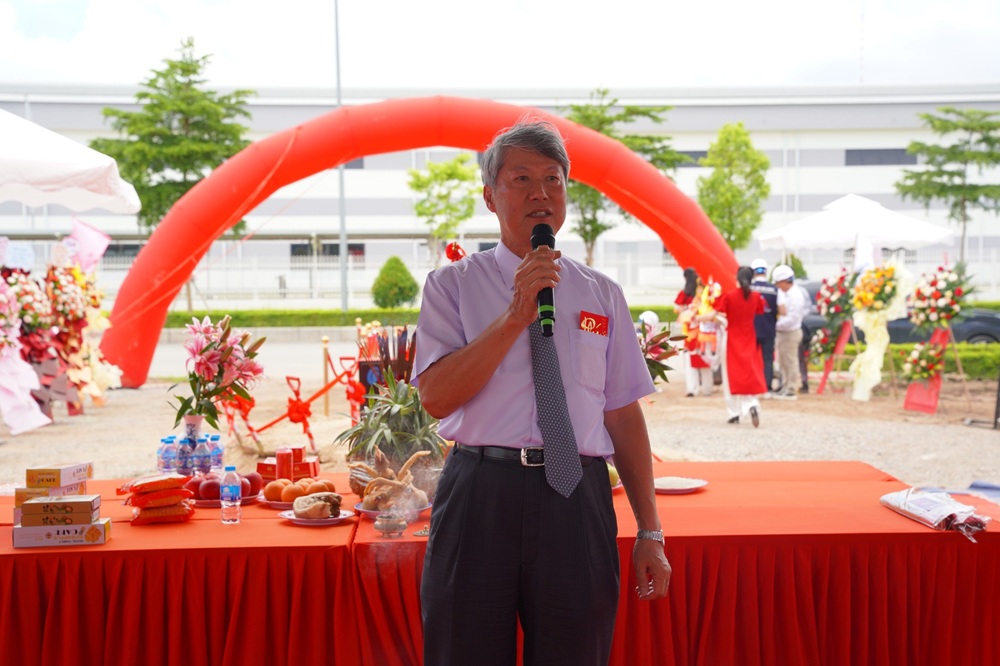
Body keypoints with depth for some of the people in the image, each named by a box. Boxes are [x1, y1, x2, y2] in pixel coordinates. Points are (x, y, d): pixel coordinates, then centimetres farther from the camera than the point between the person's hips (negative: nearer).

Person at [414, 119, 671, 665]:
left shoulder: (602, 295, 12)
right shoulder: (453, 285, 6)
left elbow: (624, 415, 9)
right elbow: (435, 396, -7)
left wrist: (650, 532, 6)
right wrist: (516, 315, -14)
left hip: (577, 502, 2)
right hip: (479, 495, -1)